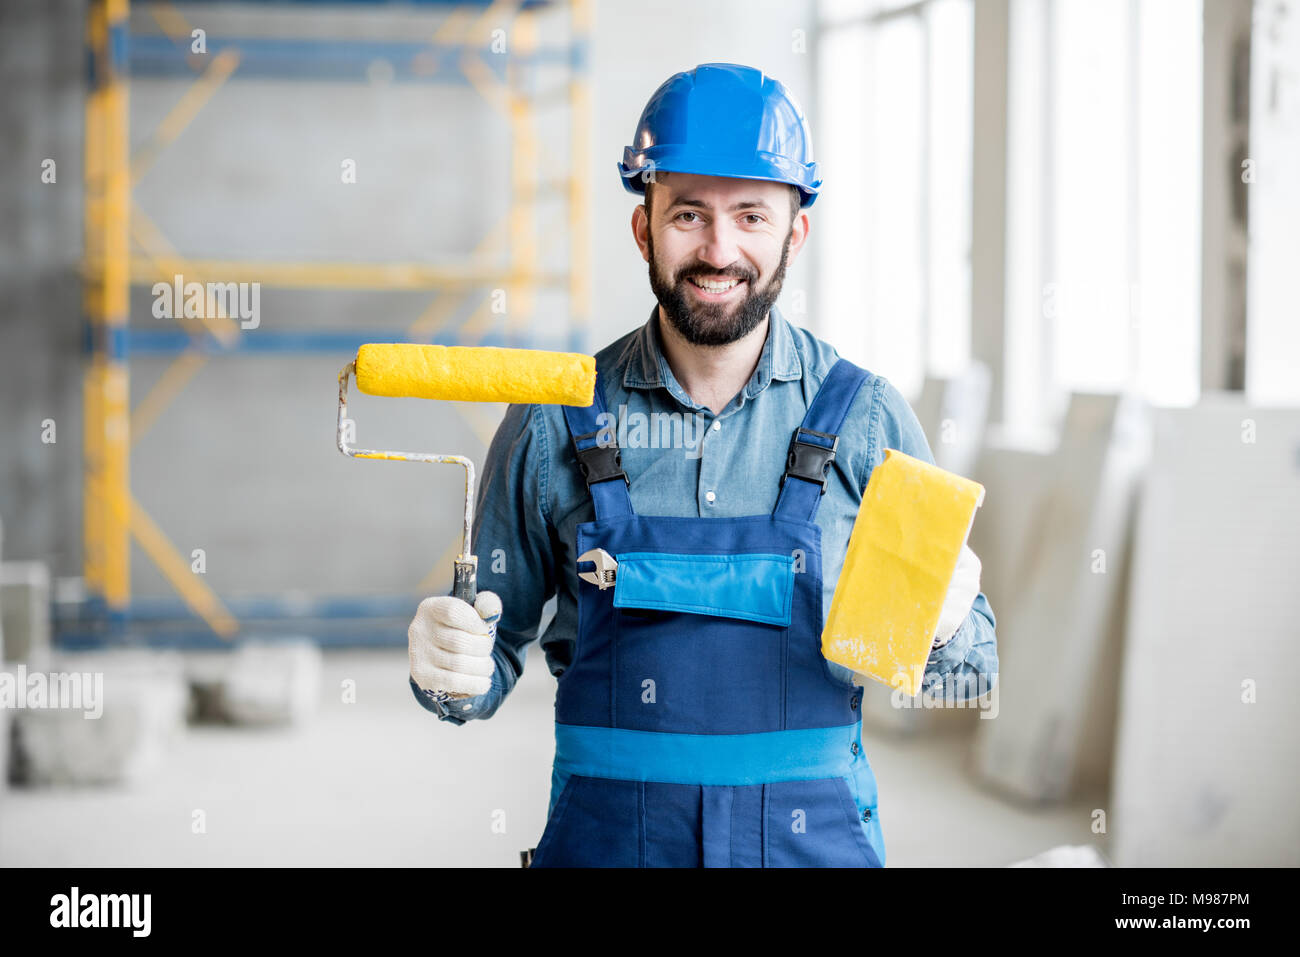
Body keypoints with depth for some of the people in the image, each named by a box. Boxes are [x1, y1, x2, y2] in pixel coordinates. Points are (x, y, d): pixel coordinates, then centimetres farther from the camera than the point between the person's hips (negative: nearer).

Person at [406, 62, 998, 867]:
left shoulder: (866, 417, -4)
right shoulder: (555, 424, -4)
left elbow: (969, 667, 3)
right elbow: (499, 643, 4)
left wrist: (944, 625, -19)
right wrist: (450, 672, -18)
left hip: (816, 838, 0)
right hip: (604, 838, 0)